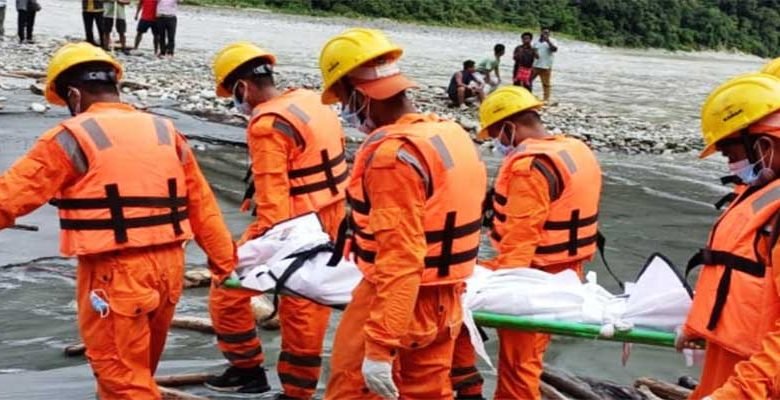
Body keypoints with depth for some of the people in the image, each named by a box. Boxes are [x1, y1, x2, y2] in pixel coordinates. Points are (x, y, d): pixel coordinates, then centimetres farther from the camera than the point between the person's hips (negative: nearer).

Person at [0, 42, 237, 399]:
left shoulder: (73, 136, -7)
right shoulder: (166, 132, 10)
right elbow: (202, 205, 12)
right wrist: (225, 261, 19)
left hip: (115, 274, -6)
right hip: (168, 268, 7)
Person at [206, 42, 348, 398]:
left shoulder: (267, 125, -19)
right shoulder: (314, 102, 6)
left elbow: (272, 196, -25)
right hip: (329, 220, 9)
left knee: (227, 292, 7)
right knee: (305, 306, 16)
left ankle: (248, 370, 19)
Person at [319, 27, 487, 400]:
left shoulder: (392, 153, -22)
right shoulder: (453, 134, 5)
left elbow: (400, 260, -27)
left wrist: (380, 345, -26)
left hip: (393, 302, -8)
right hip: (444, 301, 9)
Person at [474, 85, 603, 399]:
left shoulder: (529, 165, -22)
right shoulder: (578, 151, 8)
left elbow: (519, 239, -25)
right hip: (565, 275, 9)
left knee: (517, 363, 3)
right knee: (525, 357, 19)